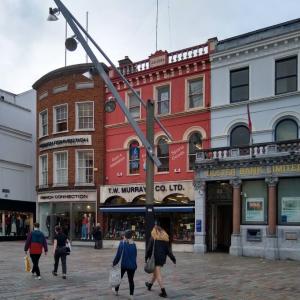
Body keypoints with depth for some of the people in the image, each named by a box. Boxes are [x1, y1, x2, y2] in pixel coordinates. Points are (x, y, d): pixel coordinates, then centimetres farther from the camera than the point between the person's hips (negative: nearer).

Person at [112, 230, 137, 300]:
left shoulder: (122, 243, -11)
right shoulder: (133, 244, -2)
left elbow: (118, 255, -10)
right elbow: (135, 255, 5)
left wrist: (114, 263, 0)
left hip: (123, 264, -2)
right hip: (132, 265, 2)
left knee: (119, 277, 19)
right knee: (131, 279, 8)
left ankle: (116, 290, 36)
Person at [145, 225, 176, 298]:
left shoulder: (153, 238, -6)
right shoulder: (165, 238, 7)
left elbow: (149, 248, -7)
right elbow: (168, 249, 5)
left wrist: (146, 257, 1)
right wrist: (173, 258, 8)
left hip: (155, 257, -6)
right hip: (163, 258, 6)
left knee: (158, 274, -4)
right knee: (156, 272, 23)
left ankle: (163, 292, -11)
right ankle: (150, 284, 44)